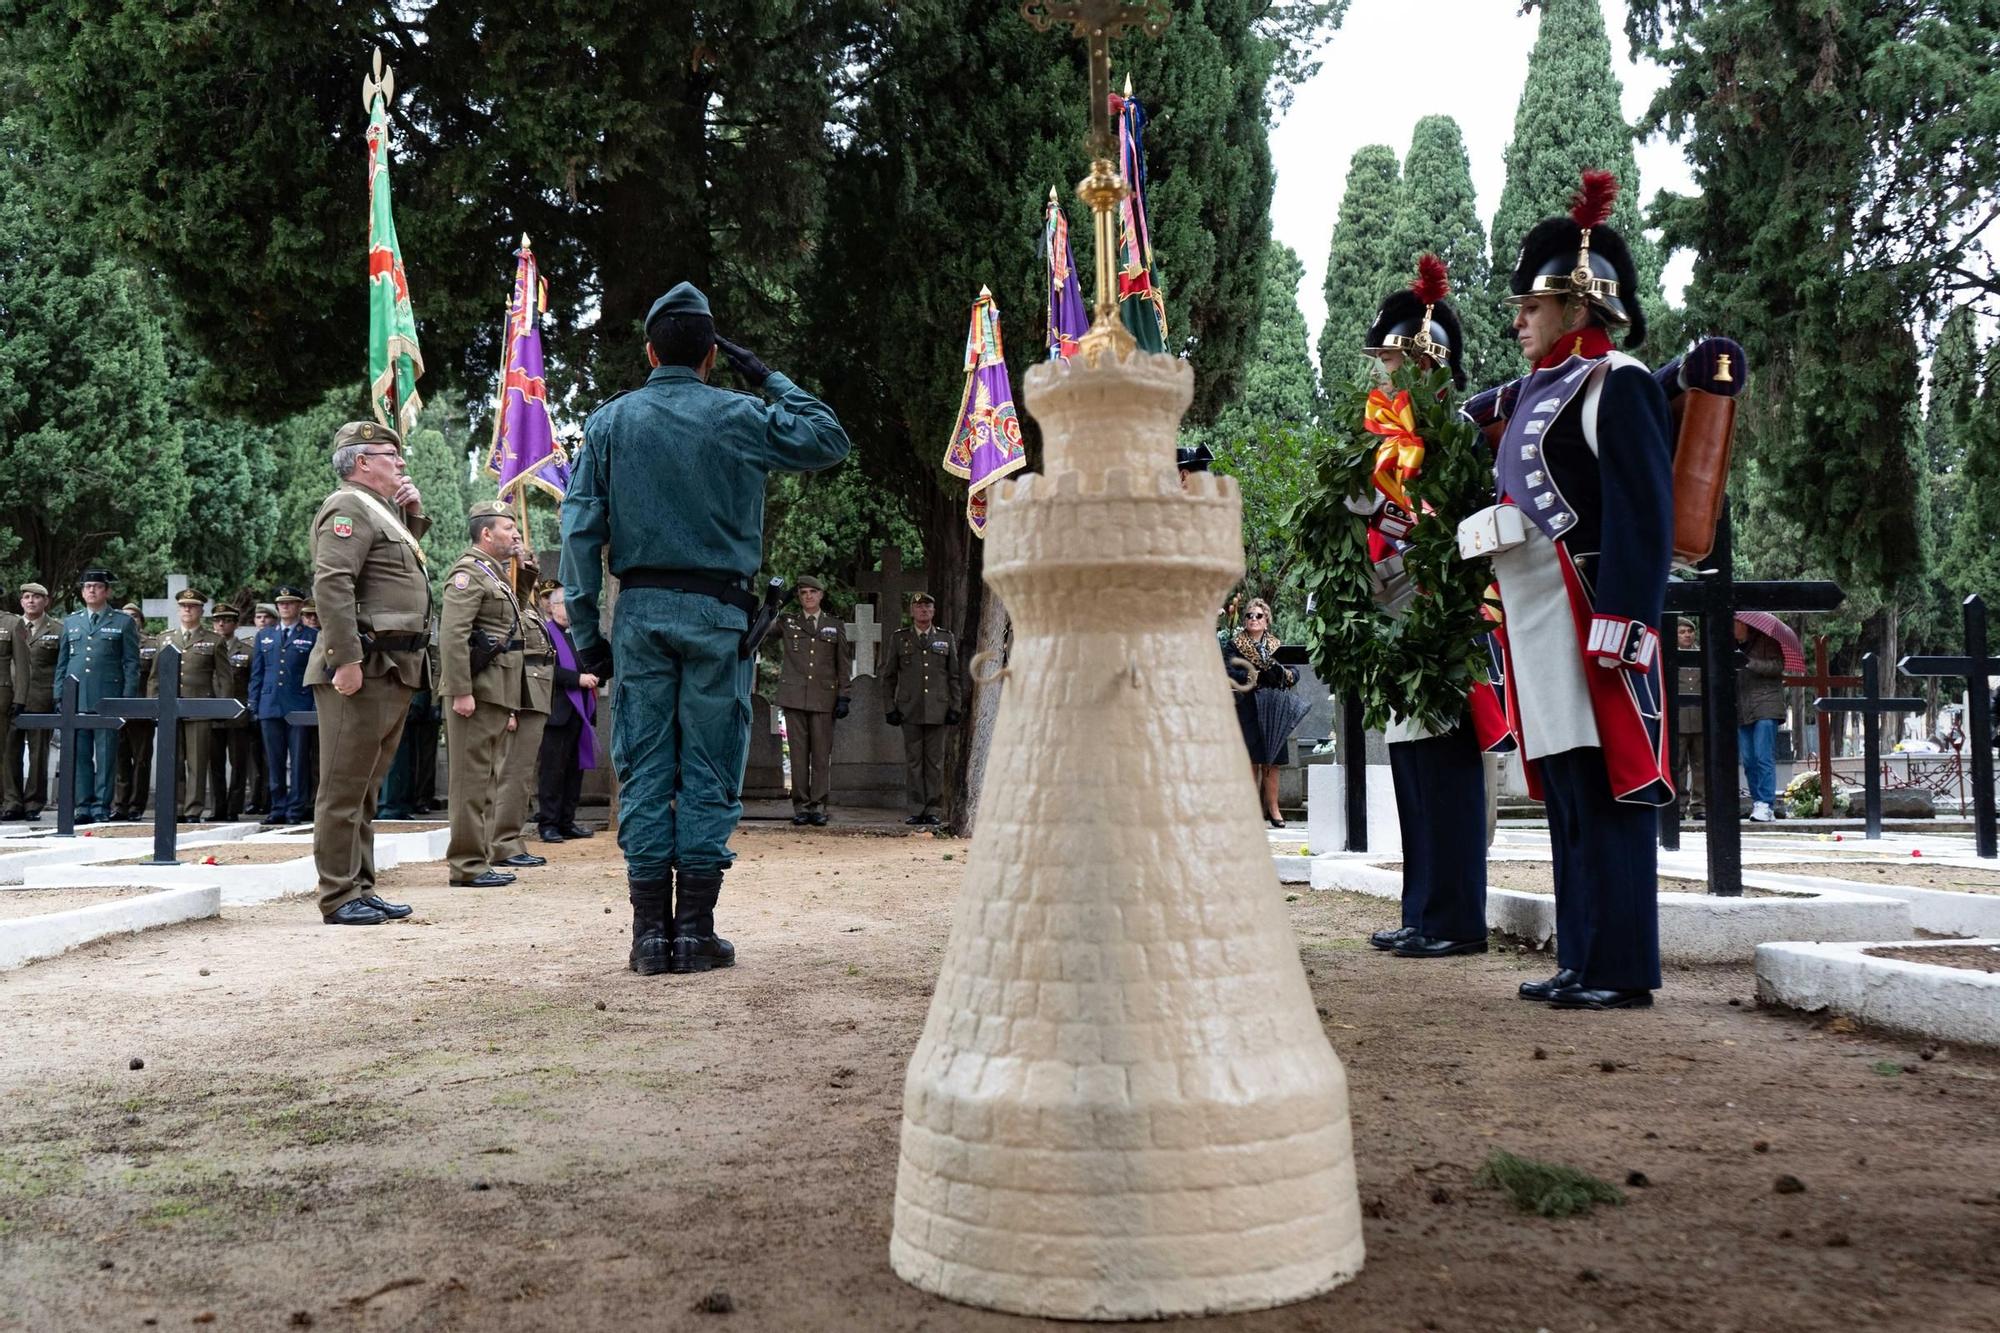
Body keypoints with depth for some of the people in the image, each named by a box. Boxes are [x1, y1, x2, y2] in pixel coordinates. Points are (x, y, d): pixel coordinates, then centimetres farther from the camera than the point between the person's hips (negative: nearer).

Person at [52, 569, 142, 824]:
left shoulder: (123, 622, 5)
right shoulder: (70, 622, 15)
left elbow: (131, 664, 1)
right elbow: (62, 662, 17)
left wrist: (127, 700, -6)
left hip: (108, 700, -3)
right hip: (75, 700, 3)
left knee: (106, 755, -2)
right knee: (78, 755, 4)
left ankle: (102, 807, 3)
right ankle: (84, 807, 10)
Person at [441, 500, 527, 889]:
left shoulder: (497, 576, 23)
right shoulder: (469, 572, -8)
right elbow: (452, 634, -20)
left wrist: (509, 705, 25)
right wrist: (461, 692, -24)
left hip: (496, 694, 10)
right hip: (476, 694, -10)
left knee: (487, 781, 13)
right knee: (472, 780, -7)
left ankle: (479, 861, 19)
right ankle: (467, 865, -4)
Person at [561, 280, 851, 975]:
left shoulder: (608, 422, 5)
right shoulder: (740, 417, 0)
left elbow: (580, 531, 1)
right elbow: (831, 440, 11)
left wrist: (585, 629, 5)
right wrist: (770, 380, 16)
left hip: (640, 611, 2)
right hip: (716, 613, -2)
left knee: (644, 772, 5)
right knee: (709, 773, 2)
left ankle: (650, 931, 6)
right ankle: (695, 931, 3)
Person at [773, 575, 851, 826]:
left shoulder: (835, 625, 12)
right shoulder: (786, 624, 11)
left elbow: (844, 664, 11)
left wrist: (843, 696, 4)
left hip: (824, 697, 0)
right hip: (794, 697, 0)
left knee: (822, 753, -1)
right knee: (798, 753, 0)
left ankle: (818, 806, 3)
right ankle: (801, 806, 5)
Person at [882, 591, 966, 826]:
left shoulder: (947, 638, 10)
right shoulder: (899, 638, 8)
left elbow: (955, 676, 10)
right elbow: (888, 676, 10)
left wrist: (955, 707, 3)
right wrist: (891, 707, 3)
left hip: (938, 710, 0)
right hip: (910, 710, 0)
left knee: (935, 760, 1)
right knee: (913, 760, 1)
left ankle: (933, 809, 6)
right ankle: (918, 808, 7)